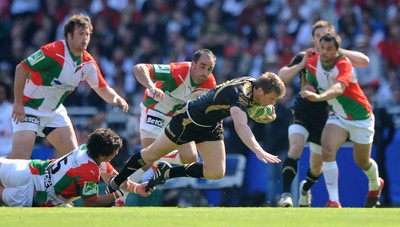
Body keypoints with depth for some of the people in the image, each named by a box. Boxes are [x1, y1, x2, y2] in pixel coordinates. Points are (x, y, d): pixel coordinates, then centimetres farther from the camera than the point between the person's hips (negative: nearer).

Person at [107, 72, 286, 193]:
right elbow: (240, 126, -55)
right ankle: (115, 183, 32)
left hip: (211, 126, 8)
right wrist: (258, 151, -67)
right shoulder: (240, 94, -38)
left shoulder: (254, 84, -12)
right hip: (189, 119, -8)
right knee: (152, 154, 11)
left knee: (217, 173, -4)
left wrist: (268, 117, -9)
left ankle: (167, 173, 14)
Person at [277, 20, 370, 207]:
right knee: (295, 148, -29)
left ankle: (306, 188, 45)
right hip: (303, 113, -1)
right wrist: (302, 64, -18)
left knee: (317, 166, 12)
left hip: (325, 118, 1)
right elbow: (282, 77, -6)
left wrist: (337, 50, -20)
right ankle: (286, 194, -31)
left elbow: (364, 61, -16)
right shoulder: (304, 57, -1)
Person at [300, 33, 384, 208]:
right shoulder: (313, 63, -11)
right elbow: (310, 84, 9)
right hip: (337, 115, 4)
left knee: (362, 161, 13)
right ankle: (334, 201, -22)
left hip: (360, 117, -4)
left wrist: (319, 97, -69)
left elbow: (339, 88, -50)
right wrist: (309, 89, -16)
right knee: (327, 149, -23)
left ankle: (375, 185, 50)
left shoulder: (344, 64, -30)